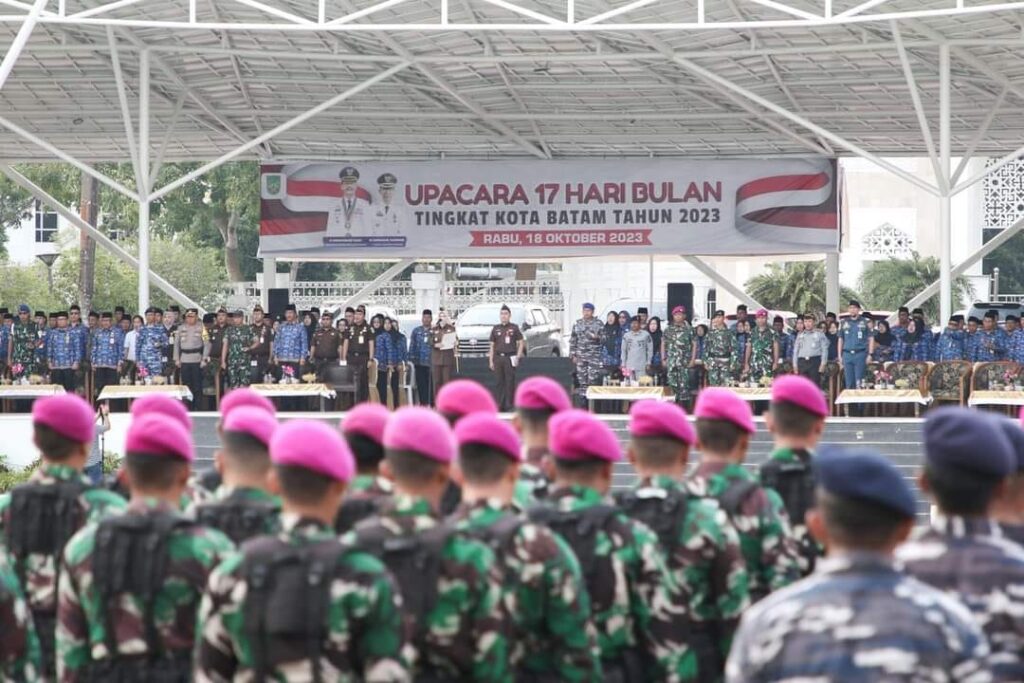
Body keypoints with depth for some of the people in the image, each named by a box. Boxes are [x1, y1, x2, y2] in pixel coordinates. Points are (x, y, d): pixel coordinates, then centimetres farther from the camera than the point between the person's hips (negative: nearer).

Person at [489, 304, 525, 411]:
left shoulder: (514, 328, 3)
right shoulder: (495, 329, 13)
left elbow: (521, 343, 4)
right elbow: (492, 345, 14)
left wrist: (518, 357, -6)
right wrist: (491, 361, 8)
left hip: (510, 357, -3)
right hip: (498, 357, 3)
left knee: (510, 382, -5)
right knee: (499, 382, 4)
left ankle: (509, 405, -2)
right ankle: (500, 404, 10)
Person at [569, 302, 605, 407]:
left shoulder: (598, 324, 3)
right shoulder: (577, 324, 9)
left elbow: (604, 339, 4)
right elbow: (572, 341, 10)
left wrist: (596, 337, -18)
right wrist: (573, 355, 4)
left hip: (594, 356, -2)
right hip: (580, 356, 2)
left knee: (593, 379, -8)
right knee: (581, 380, 3)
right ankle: (582, 403, 8)